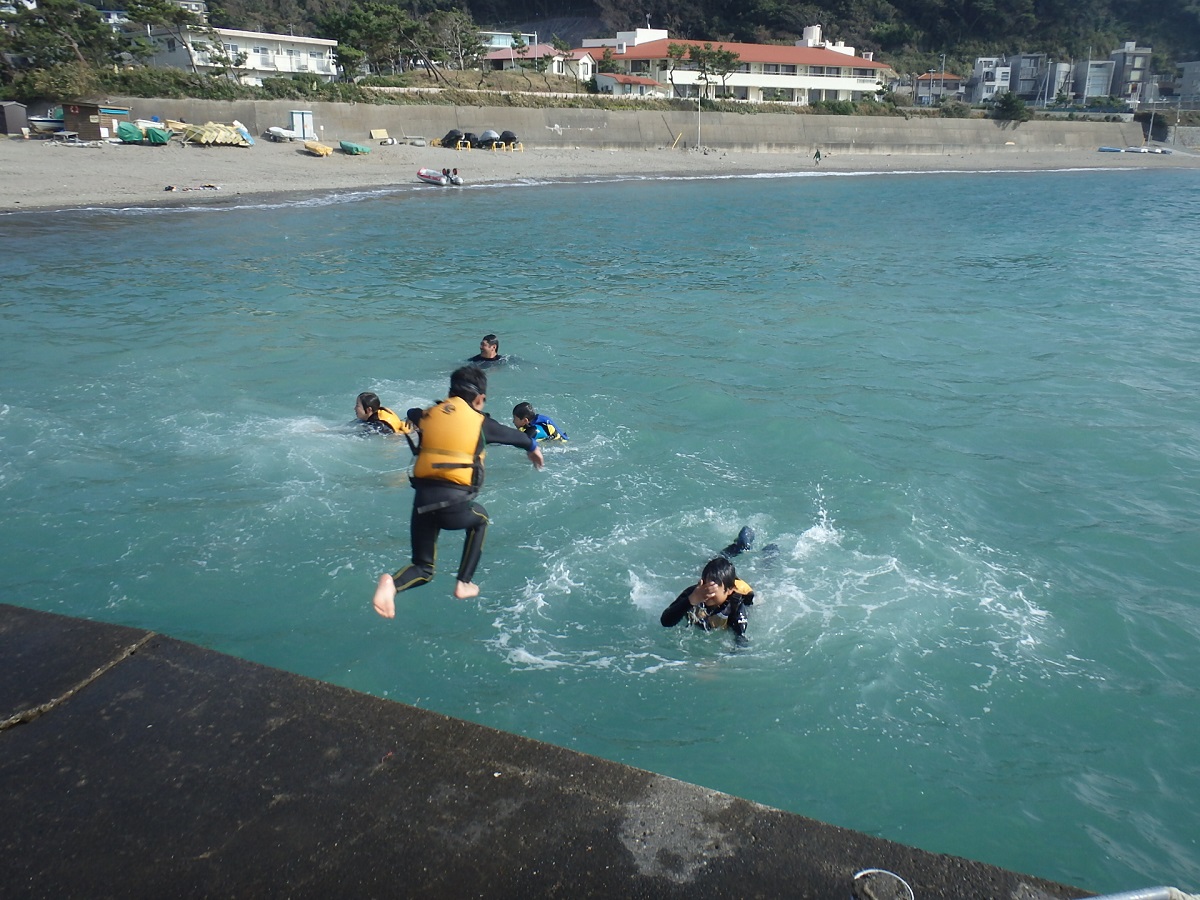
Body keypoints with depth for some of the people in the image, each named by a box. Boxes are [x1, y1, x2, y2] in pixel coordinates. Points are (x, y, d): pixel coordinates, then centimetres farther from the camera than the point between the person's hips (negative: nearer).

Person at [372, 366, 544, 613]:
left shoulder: (428, 415, 12)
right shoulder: (480, 421, 8)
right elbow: (513, 435, 26)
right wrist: (533, 447, 46)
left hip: (422, 501, 3)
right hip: (454, 503, -3)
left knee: (423, 569, 18)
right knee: (480, 520, 34)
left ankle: (392, 583, -15)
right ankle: (463, 584, 29)